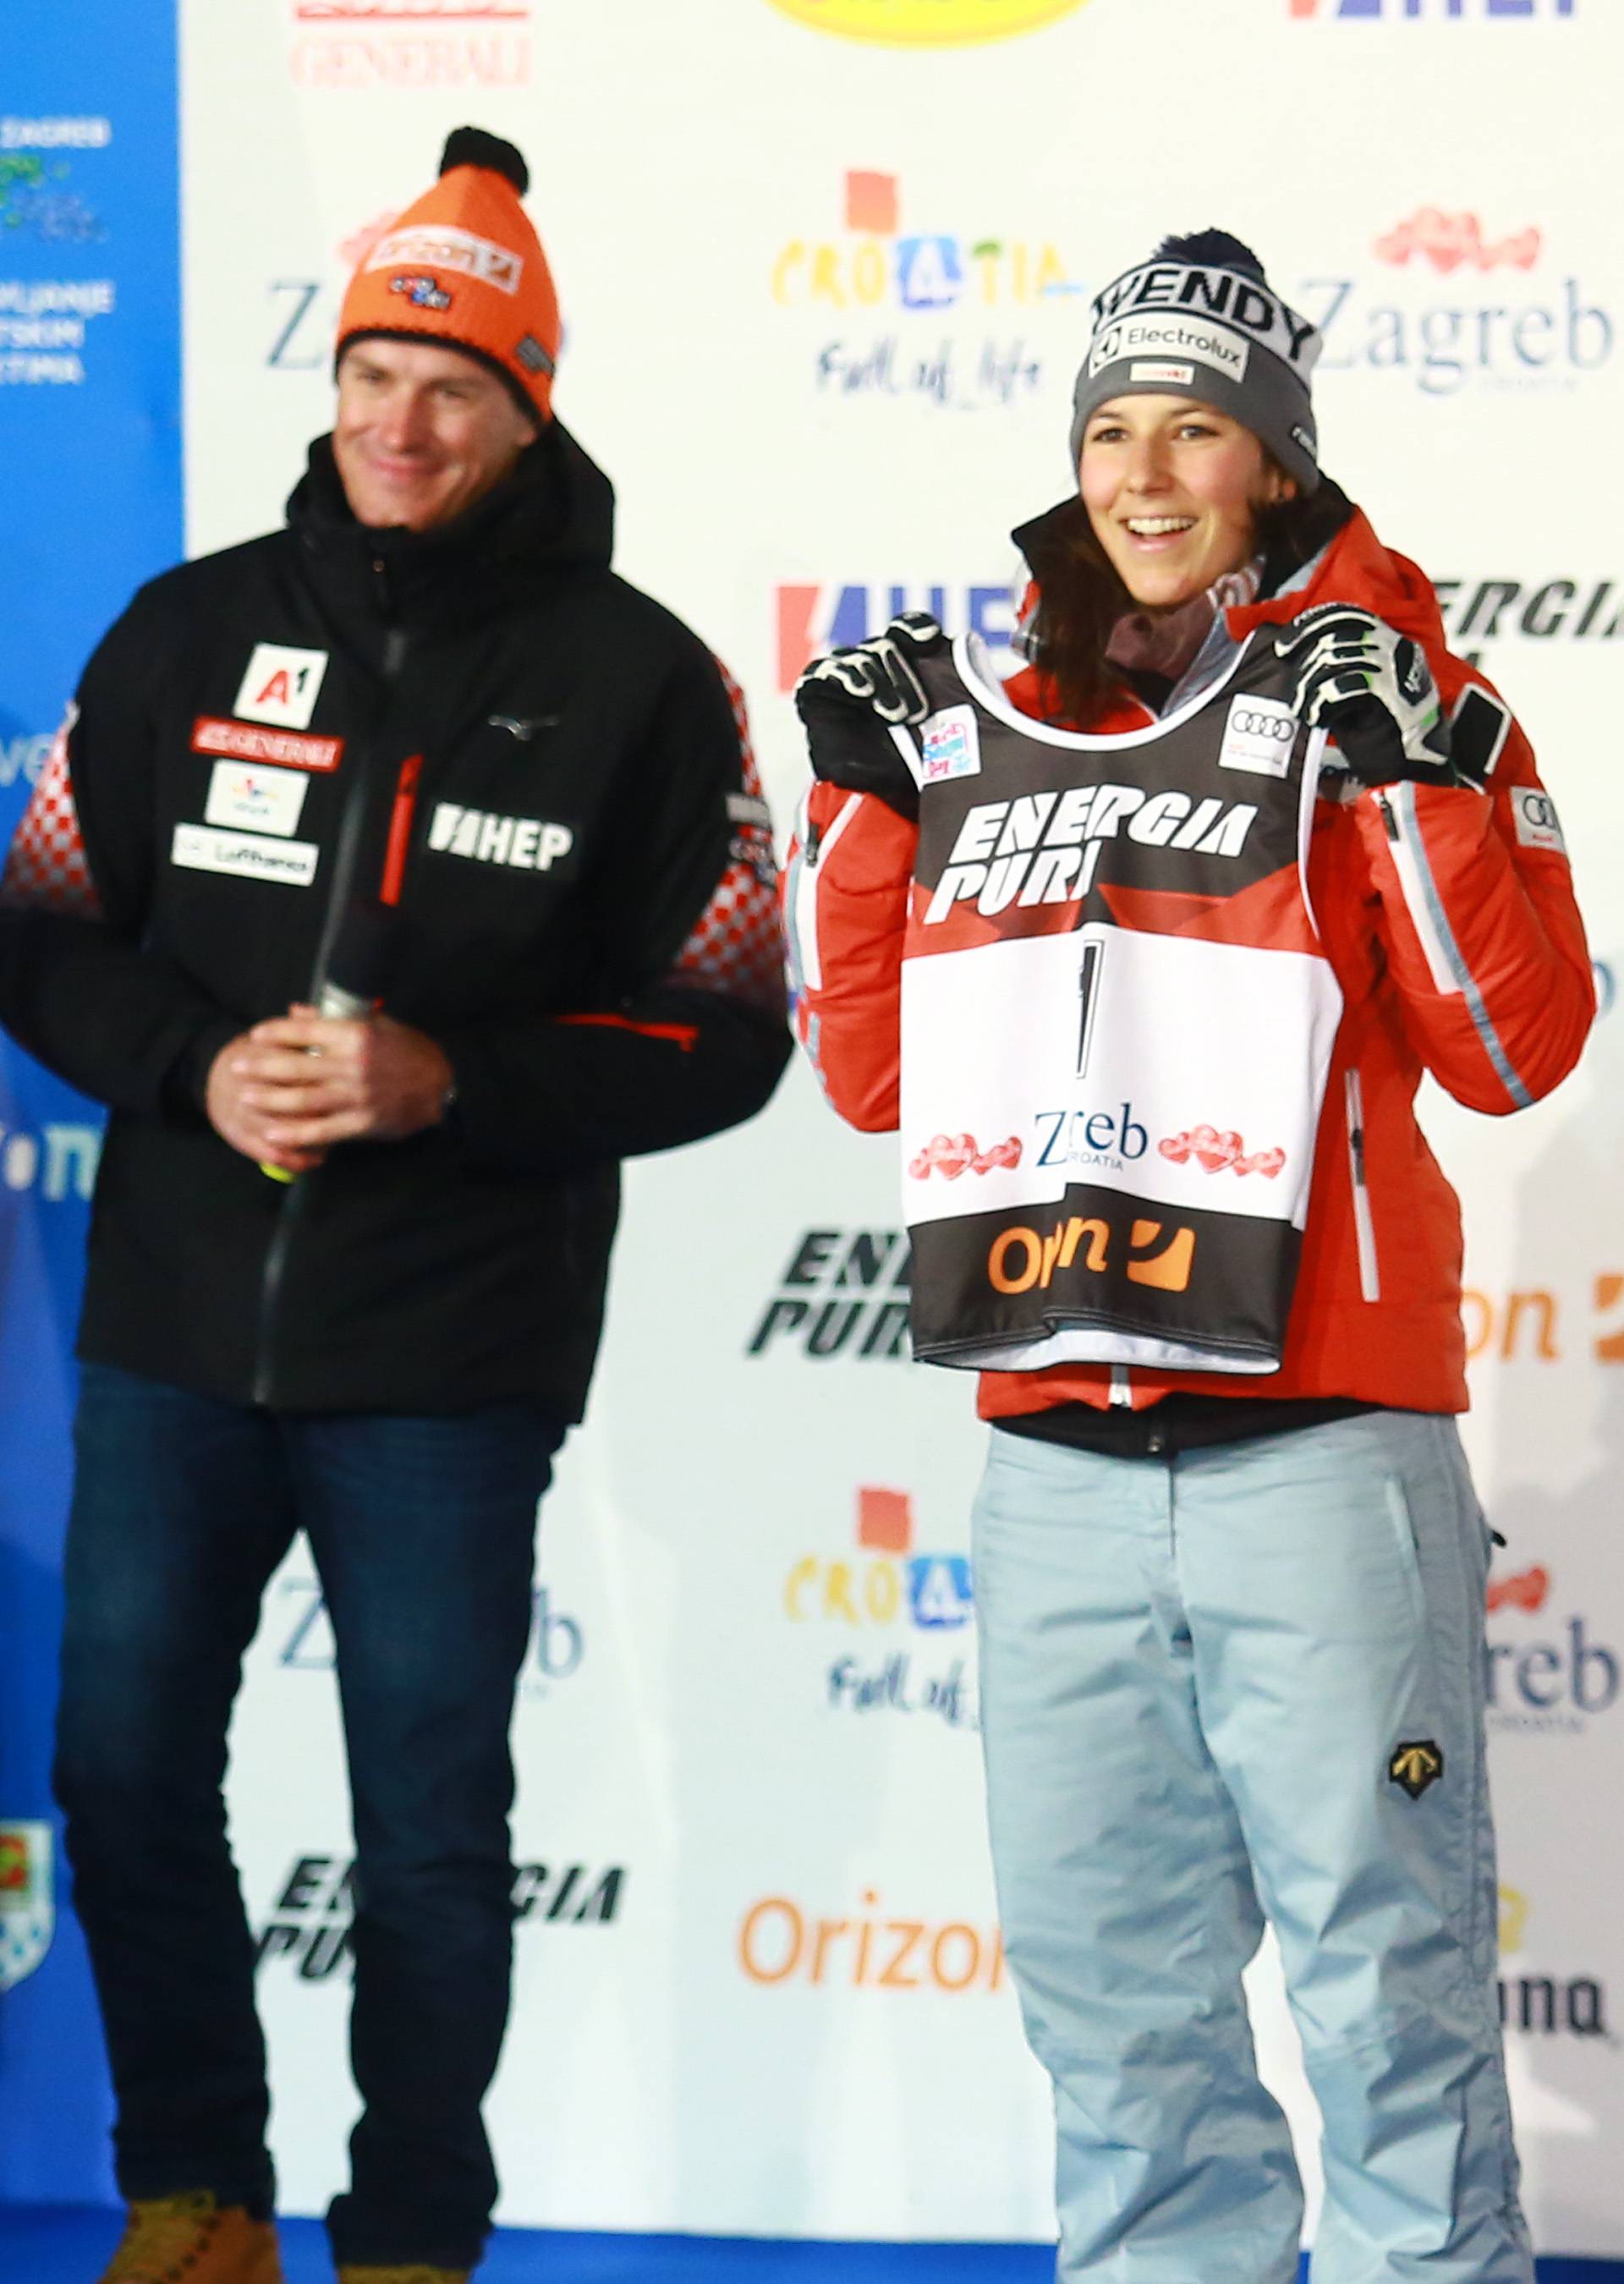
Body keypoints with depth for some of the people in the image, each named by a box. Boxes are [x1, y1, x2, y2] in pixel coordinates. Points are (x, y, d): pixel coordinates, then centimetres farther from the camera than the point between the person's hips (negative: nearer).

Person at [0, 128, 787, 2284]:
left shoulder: (634, 681, -3)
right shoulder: (196, 633, 5)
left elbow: (724, 1035, -4)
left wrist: (451, 1083, -18)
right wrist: (197, 1062, -12)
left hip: (449, 1362, -3)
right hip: (175, 1321, 3)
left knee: (429, 1823, 5)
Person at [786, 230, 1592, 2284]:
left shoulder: (1375, 693, 0)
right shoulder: (978, 717, 13)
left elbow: (1519, 1048, -7)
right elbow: (872, 1071, 17)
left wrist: (1424, 781, -17)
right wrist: (857, 797, 9)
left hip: (1316, 1442, -5)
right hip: (1058, 1469, 5)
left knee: (1379, 1952, -3)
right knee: (1105, 1962, 12)